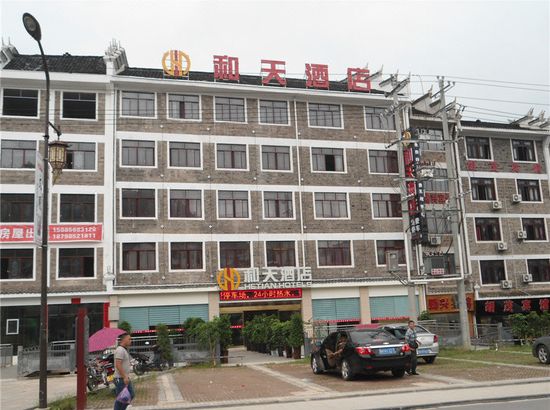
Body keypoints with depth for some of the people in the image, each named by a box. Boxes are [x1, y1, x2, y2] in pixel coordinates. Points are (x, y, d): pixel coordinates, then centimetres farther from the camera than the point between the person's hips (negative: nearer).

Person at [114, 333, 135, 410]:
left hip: (125, 378, 10)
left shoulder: (125, 350, 15)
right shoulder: (120, 350, -18)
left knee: (131, 395, 14)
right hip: (121, 379, -10)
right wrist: (125, 377, -26)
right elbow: (118, 365, -25)